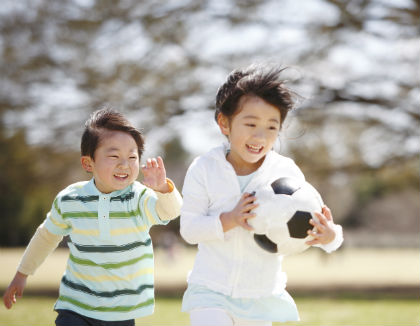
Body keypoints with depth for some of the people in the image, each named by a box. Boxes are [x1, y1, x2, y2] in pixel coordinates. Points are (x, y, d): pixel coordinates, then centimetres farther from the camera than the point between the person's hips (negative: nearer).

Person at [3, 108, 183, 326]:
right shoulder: (69, 200, -8)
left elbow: (170, 210, -38)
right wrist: (22, 274, 23)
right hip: (77, 307, 1)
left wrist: (163, 188, -60)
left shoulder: (139, 198, -16)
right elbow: (47, 235, 12)